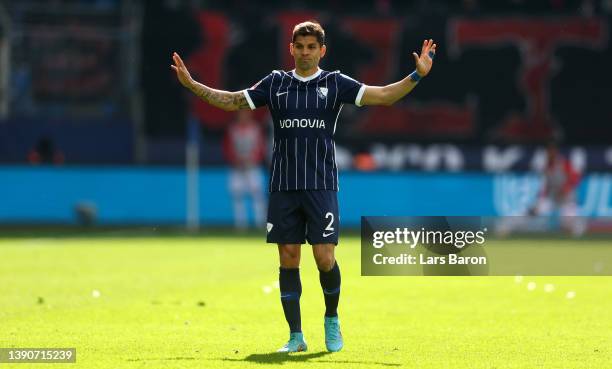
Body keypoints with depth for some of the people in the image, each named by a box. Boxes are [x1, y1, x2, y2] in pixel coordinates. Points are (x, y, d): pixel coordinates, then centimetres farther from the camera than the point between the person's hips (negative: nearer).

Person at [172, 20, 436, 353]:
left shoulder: (336, 83, 4)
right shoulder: (275, 83, 10)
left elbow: (384, 96, -1)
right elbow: (232, 101, 15)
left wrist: (417, 76, -14)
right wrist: (191, 84, 8)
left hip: (321, 186, -2)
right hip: (283, 187, 2)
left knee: (324, 258, -8)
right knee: (288, 259, 1)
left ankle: (332, 319, 18)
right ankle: (296, 336, 8)